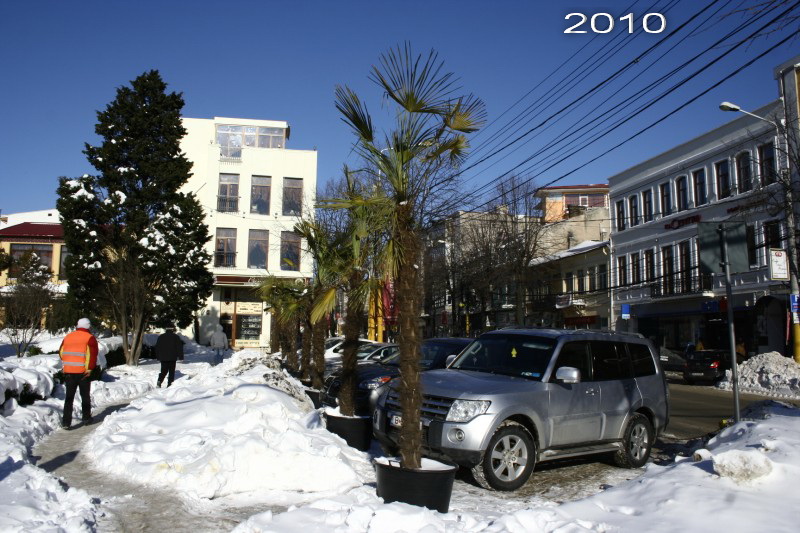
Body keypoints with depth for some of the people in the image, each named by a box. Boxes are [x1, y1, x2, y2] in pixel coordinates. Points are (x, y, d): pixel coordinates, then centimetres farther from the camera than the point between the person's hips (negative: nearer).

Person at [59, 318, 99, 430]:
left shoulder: (68, 337, 10)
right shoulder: (90, 338, -6)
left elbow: (61, 352, 15)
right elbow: (92, 355, -15)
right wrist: (90, 368, -8)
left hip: (69, 371, 3)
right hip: (83, 372, -3)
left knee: (69, 397, 7)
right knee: (85, 395, 13)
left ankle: (66, 422, 1)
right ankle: (86, 417, 22)